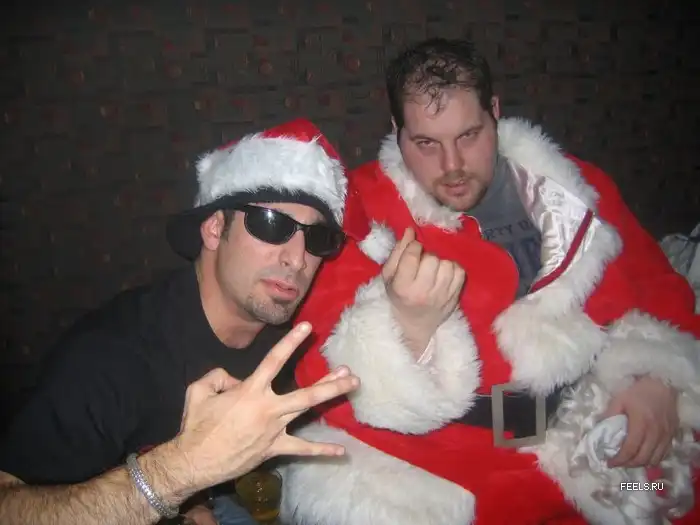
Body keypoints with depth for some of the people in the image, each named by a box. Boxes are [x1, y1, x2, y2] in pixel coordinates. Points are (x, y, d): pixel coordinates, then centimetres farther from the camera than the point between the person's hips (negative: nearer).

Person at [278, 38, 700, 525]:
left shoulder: (578, 191, 4)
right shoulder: (364, 209, -8)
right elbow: (325, 380, -11)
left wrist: (655, 377, -5)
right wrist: (407, 327, -30)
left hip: (592, 447, 3)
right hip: (437, 468, -2)